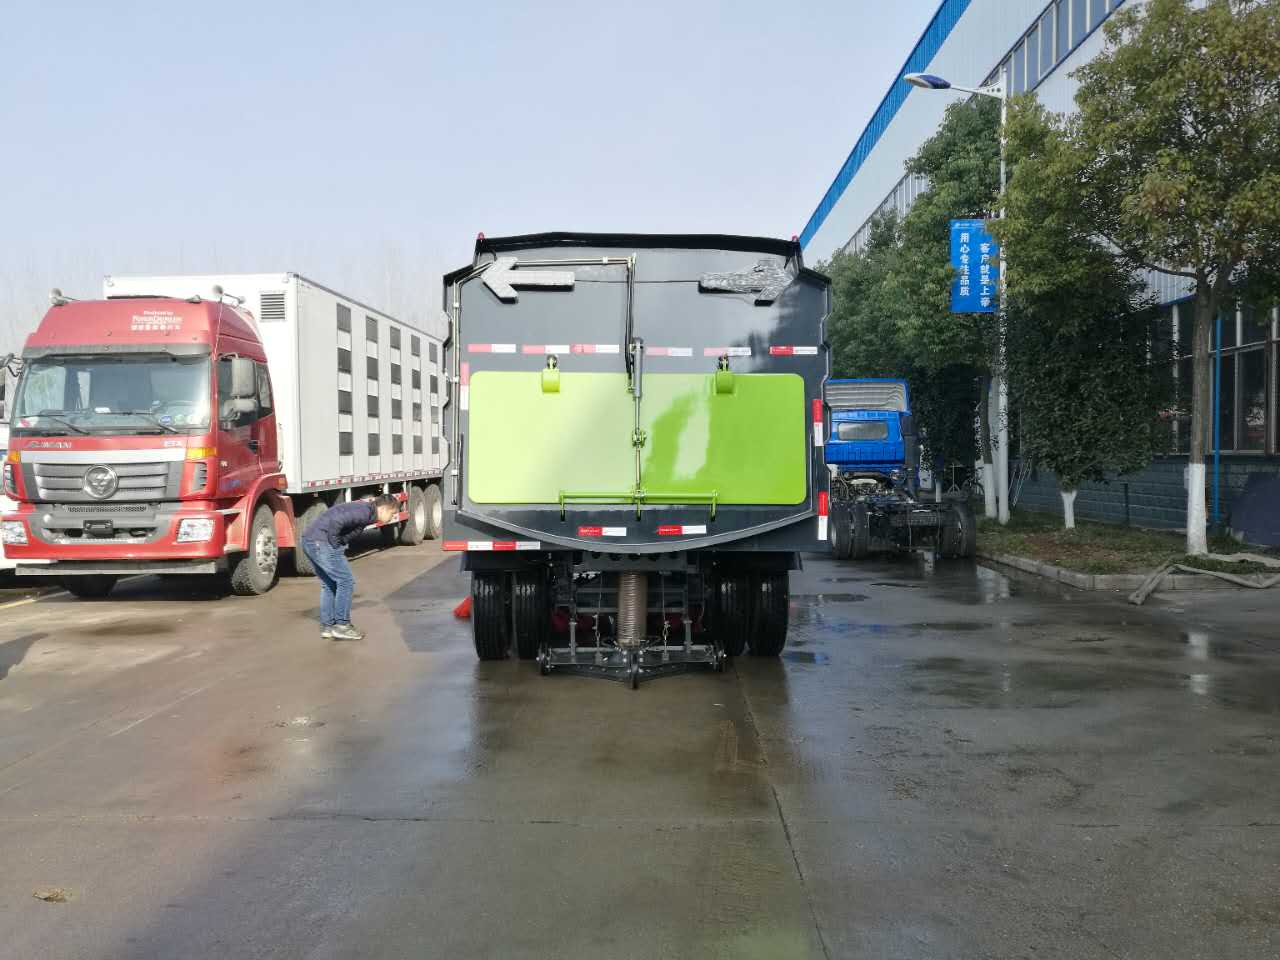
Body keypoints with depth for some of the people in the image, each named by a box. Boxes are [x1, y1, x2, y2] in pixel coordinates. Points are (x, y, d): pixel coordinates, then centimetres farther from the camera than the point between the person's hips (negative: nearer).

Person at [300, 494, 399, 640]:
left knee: (329, 584, 18)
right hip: (320, 542, -10)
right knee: (345, 581, -3)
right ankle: (341, 626, 3)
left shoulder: (362, 509, 17)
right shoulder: (364, 511, -14)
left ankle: (327, 627, 23)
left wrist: (338, 546, 13)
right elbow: (336, 521, -27)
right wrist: (334, 545, -14)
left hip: (309, 540, 10)